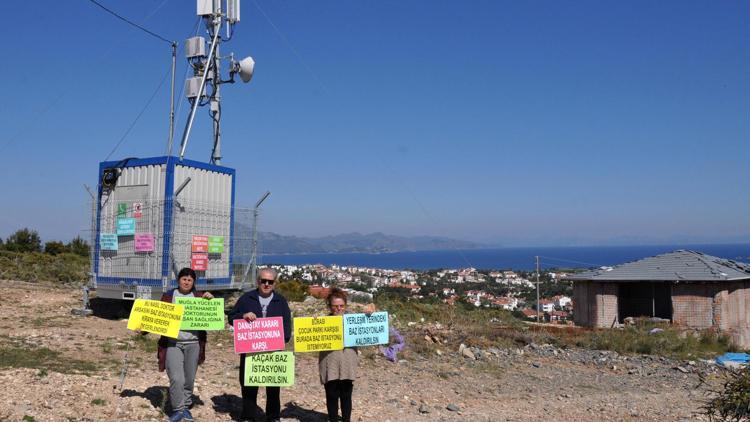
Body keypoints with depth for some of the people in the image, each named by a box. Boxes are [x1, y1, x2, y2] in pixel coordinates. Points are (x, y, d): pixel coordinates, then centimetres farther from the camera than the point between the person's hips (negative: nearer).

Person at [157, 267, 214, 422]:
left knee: (189, 379, 8)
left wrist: (211, 300, -10)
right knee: (176, 378, -11)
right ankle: (178, 409, 1)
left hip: (193, 343, 2)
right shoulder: (168, 296, 7)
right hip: (173, 343, -1)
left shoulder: (199, 297, 8)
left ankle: (186, 407, 24)